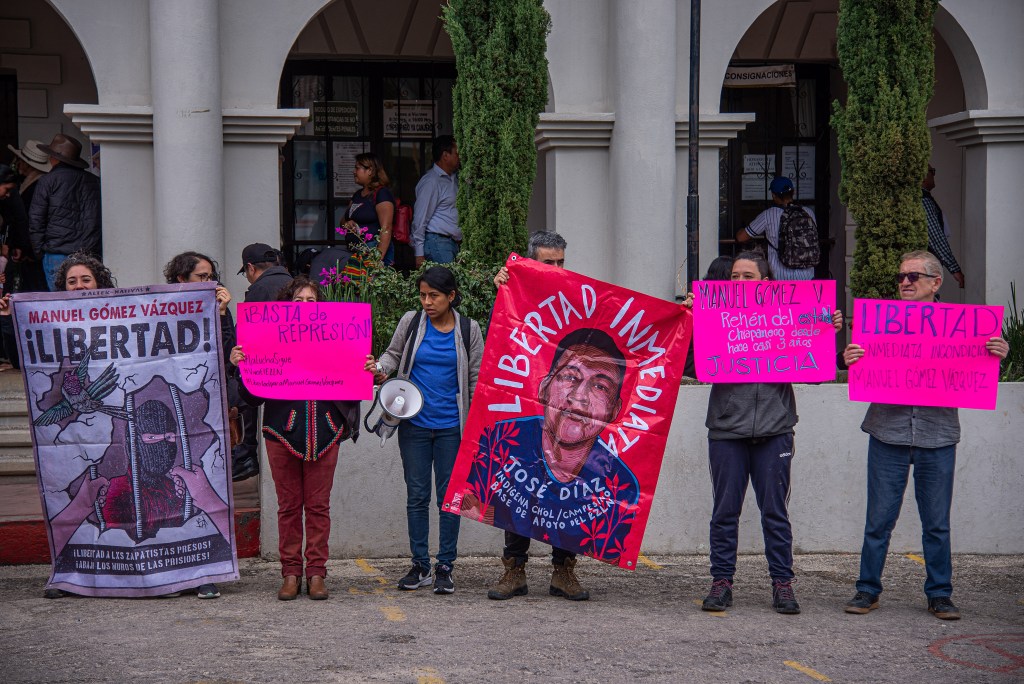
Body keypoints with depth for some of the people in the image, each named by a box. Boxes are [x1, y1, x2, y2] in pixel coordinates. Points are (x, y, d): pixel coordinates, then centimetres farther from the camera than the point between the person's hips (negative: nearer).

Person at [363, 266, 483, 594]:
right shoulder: (410, 322, 1)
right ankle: (420, 566, 14)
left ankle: (445, 567, 11)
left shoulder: (468, 330, -1)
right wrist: (380, 368, -10)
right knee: (416, 495, 5)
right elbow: (394, 354, 14)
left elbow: (477, 379, 5)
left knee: (449, 495, 2)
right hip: (414, 424, 1)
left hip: (451, 427, -1)